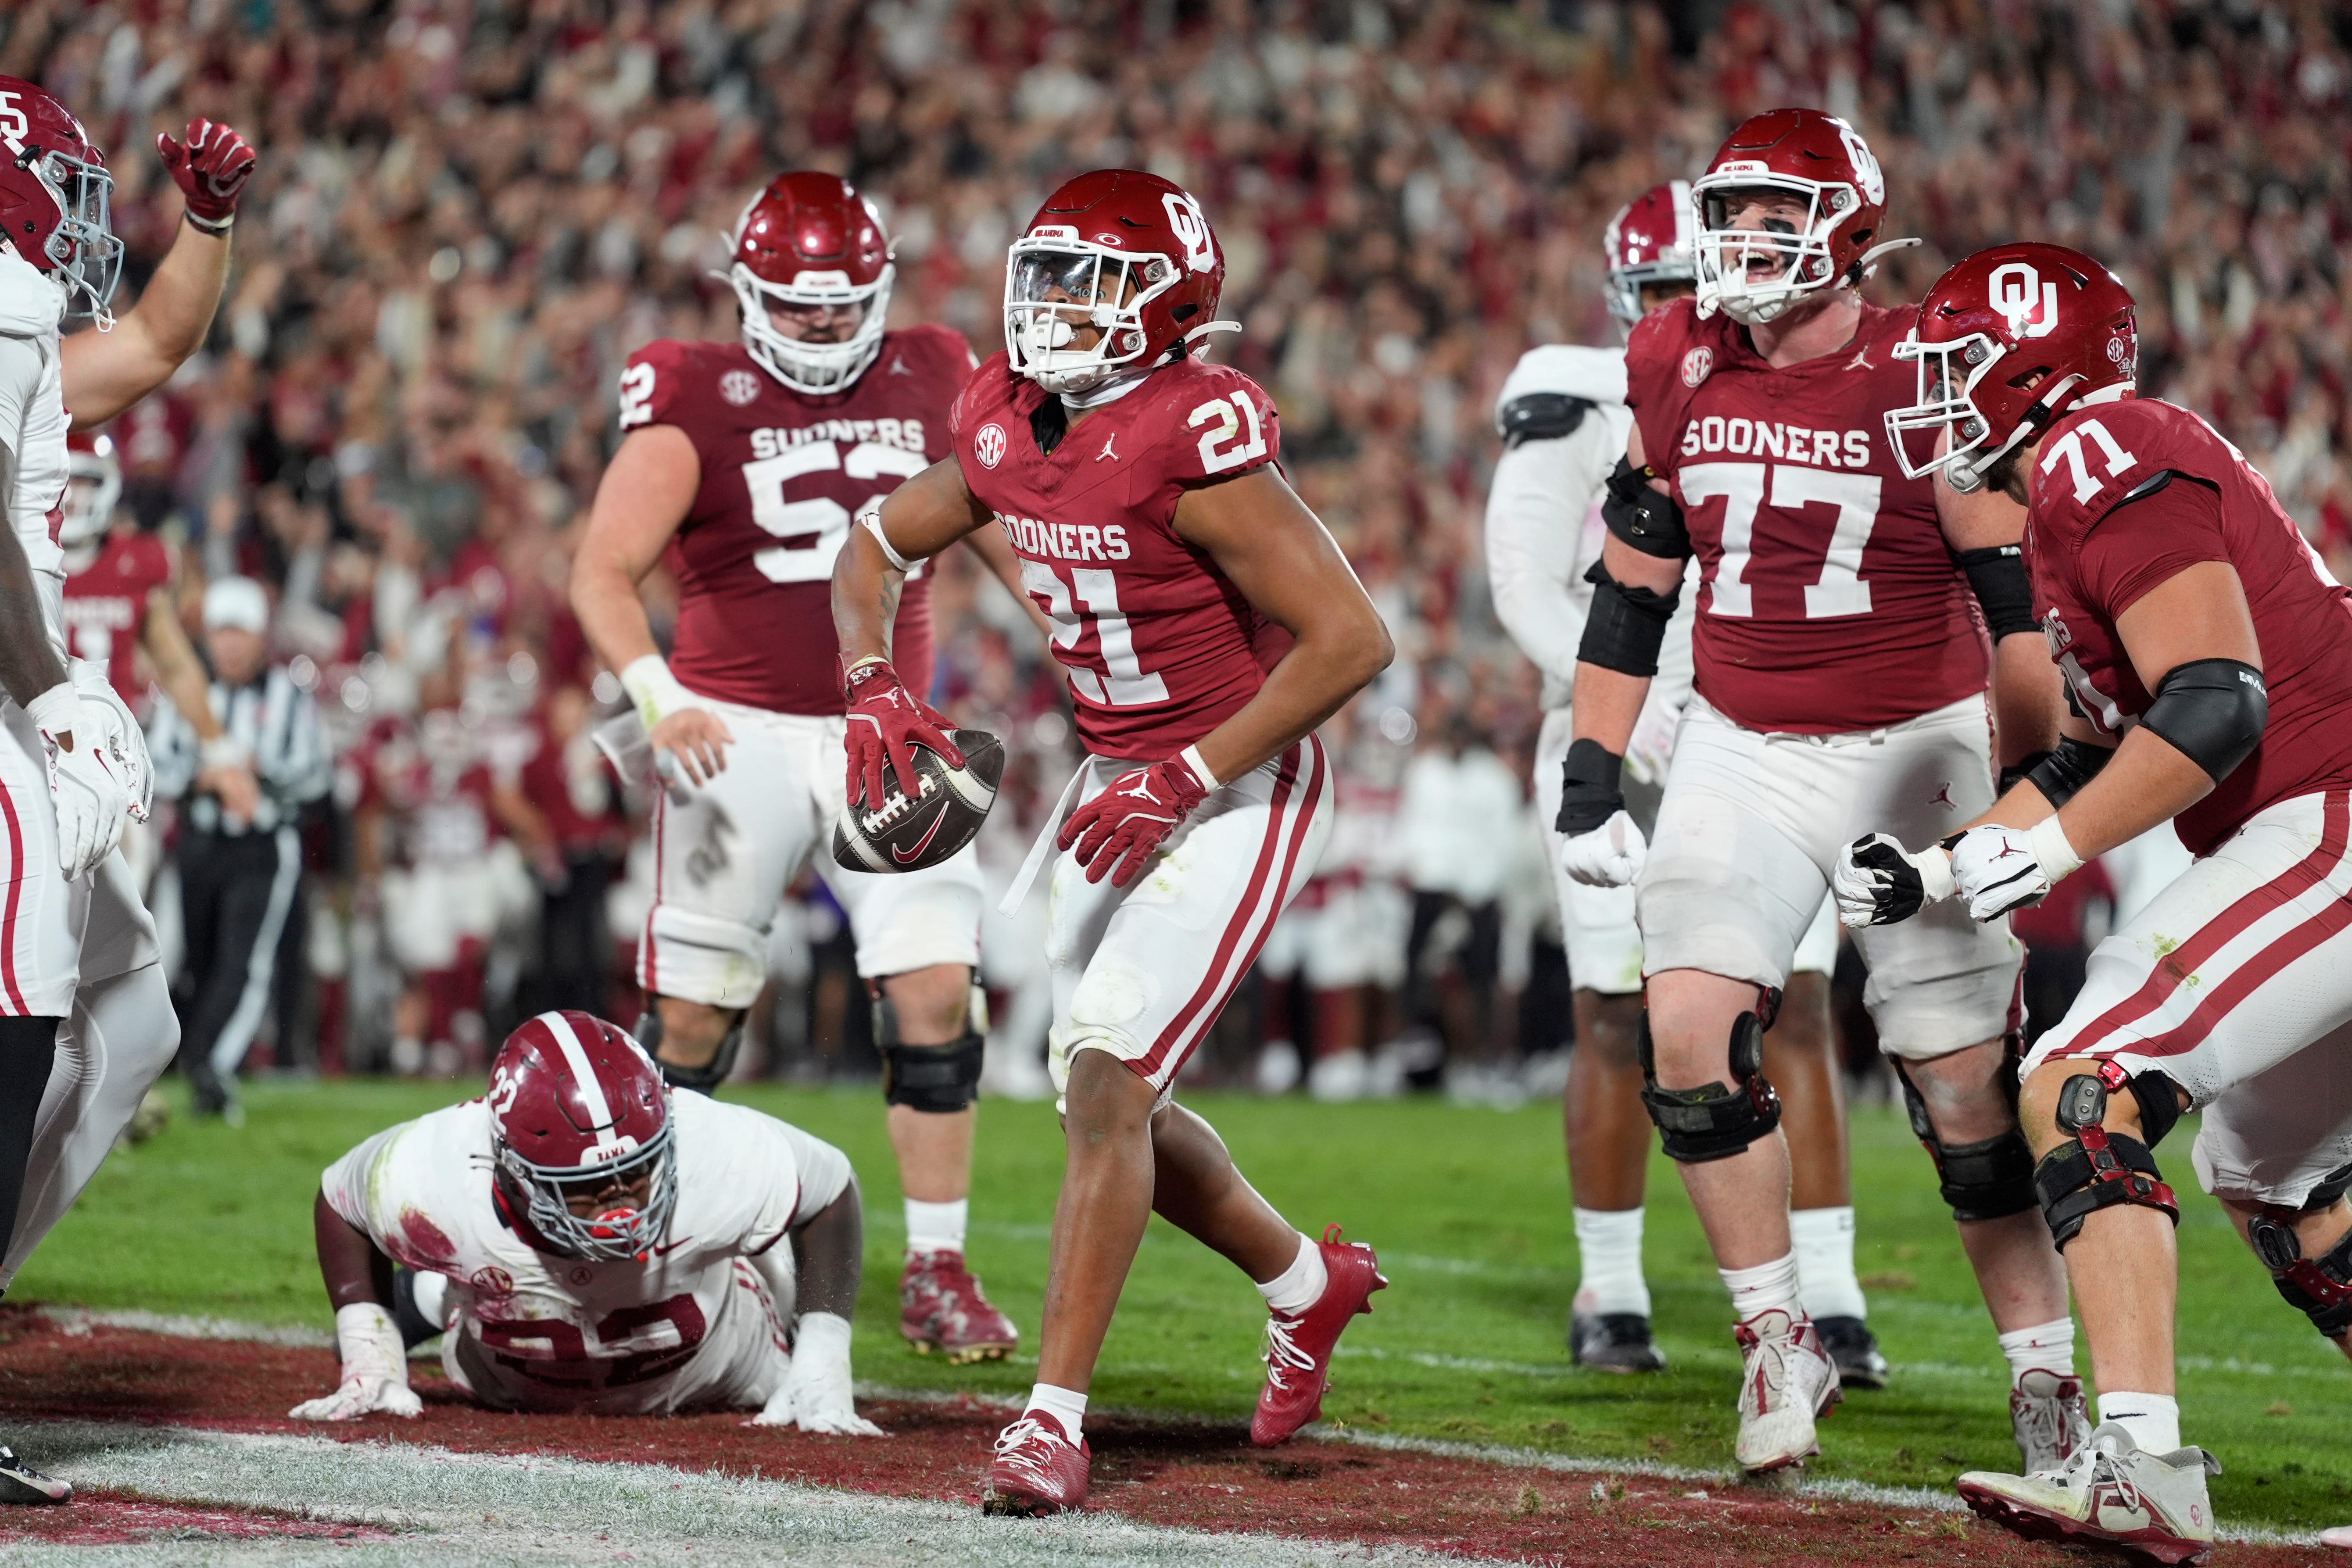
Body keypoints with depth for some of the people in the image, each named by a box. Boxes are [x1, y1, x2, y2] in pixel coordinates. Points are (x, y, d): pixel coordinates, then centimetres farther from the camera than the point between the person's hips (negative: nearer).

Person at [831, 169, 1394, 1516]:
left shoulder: (1194, 445, -24)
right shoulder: (1008, 433, -1)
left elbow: (1351, 640, -25)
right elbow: (877, 548, 17)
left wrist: (1183, 783, -24)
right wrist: (875, 683, -3)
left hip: (1241, 789, -8)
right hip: (1126, 783, 8)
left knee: (1108, 1078, -17)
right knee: (1113, 1099, 15)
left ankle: (1055, 1421, -14)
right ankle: (1307, 1282, 39)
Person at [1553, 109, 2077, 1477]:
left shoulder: (1926, 383, -12)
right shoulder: (1681, 374, 1)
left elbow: (2019, 605, -7)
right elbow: (1632, 590, 10)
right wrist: (1591, 779, 7)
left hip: (1914, 750, -3)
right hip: (1743, 750, 4)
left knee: (1968, 1085, -1)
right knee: (1692, 1034, -14)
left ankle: (2049, 1372, 13)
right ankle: (1781, 1343, 1)